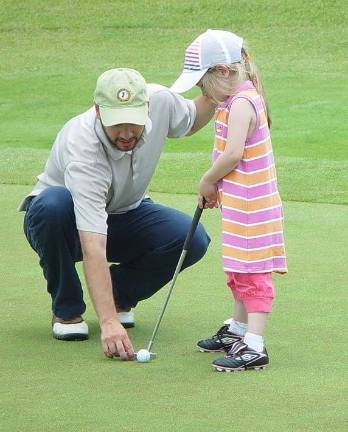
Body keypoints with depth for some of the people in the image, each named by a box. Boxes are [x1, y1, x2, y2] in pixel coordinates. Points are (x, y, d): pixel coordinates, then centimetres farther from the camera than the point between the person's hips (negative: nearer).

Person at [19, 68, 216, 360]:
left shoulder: (160, 100, -22)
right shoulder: (83, 149, -38)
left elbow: (191, 122, 5)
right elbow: (93, 247, -45)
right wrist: (109, 322, -53)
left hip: (125, 217, 4)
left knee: (193, 239, -25)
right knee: (54, 204, -40)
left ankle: (120, 294, 3)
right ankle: (67, 311, -15)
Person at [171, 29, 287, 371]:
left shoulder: (241, 104, -19)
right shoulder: (239, 100, 13)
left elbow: (233, 154, -25)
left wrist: (208, 181, -10)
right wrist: (213, 186, 9)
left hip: (250, 203, -11)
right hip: (239, 203, 11)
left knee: (252, 273, -11)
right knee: (239, 270, 22)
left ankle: (254, 347, -12)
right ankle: (238, 331, 37)